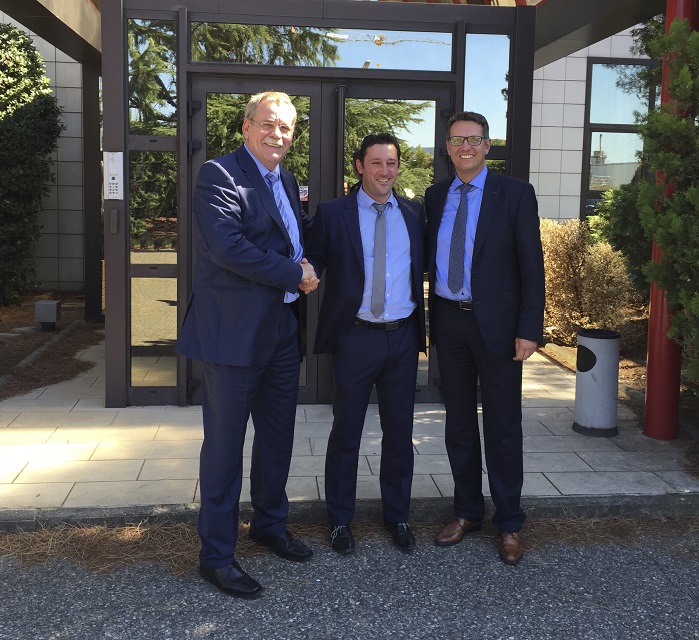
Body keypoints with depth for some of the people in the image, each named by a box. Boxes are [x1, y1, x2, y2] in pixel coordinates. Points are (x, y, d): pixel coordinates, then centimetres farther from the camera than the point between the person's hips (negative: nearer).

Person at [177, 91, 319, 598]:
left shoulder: (287, 181, 14)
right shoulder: (219, 175, -11)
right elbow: (227, 245, -23)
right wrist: (295, 275, -16)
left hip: (282, 329, 8)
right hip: (234, 331, -8)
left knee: (278, 436, 19)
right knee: (225, 444, 2)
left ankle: (271, 523, 38)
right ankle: (217, 554, 15)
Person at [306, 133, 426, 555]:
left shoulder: (414, 213, 7)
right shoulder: (333, 213, -2)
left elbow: (425, 267, 12)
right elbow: (314, 263, -3)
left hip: (403, 336, 3)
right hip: (355, 336, -2)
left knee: (400, 432, 13)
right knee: (346, 432, 8)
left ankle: (398, 516, 30)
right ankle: (341, 520, 25)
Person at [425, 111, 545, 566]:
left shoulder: (515, 194, -4)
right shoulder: (436, 196, 9)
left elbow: (532, 267, -7)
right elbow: (432, 257, 12)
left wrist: (529, 330, -13)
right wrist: (430, 319, 5)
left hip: (496, 324, -4)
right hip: (449, 321, 4)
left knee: (503, 427, 4)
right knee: (459, 422, 13)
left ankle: (509, 524, 18)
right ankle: (467, 511, 29)